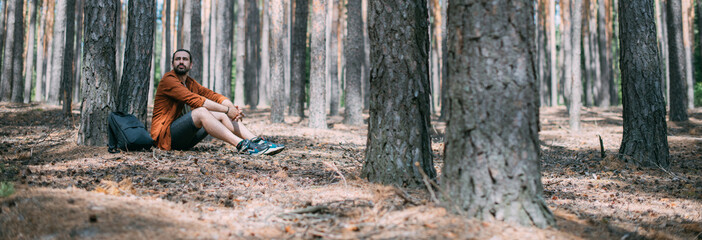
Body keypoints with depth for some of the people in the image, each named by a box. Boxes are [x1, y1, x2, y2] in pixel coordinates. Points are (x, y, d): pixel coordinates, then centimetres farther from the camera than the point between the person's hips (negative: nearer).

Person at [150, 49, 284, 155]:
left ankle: (257, 142, -18)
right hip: (165, 136, -8)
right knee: (200, 112, -30)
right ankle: (242, 145, -39)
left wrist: (233, 108, -13)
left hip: (183, 140, 8)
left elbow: (214, 96, 7)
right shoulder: (168, 80, -11)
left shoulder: (190, 83, 17)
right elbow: (195, 100, -22)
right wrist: (227, 110, -23)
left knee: (221, 115, -5)